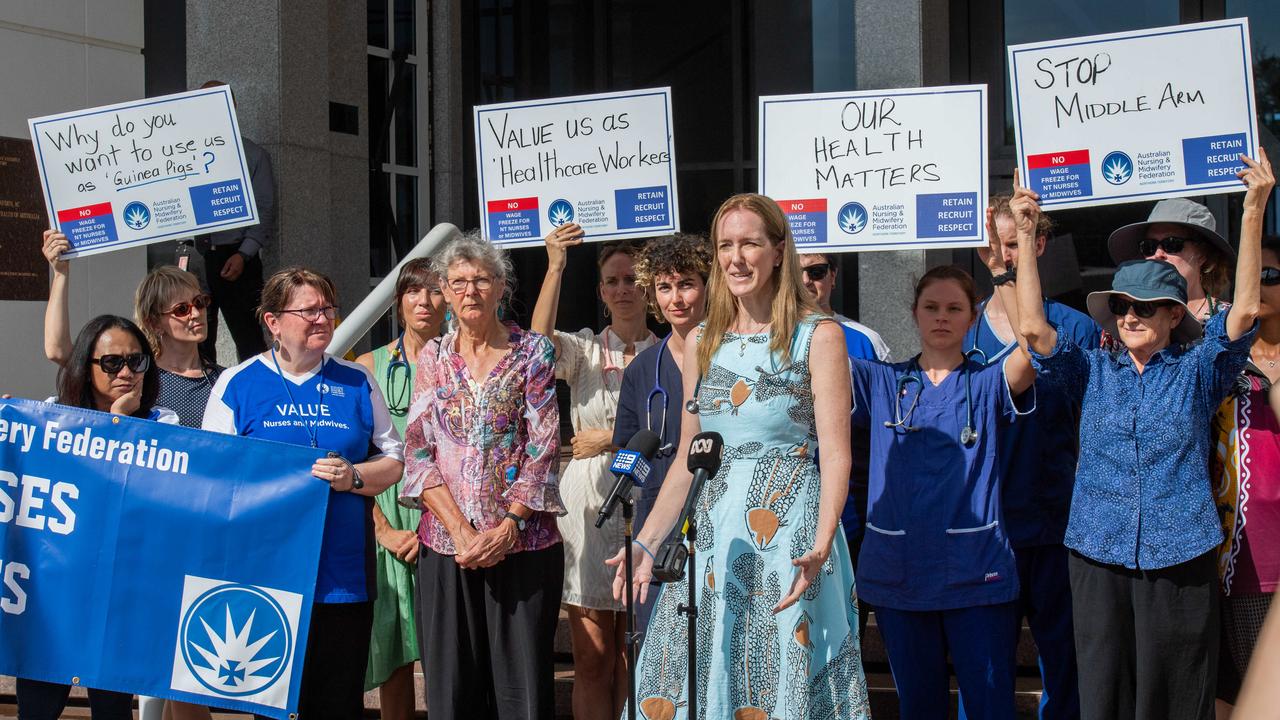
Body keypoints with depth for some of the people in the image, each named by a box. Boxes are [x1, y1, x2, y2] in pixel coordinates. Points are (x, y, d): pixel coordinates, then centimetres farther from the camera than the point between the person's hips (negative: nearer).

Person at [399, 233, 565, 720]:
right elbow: (419, 450, 3)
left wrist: (508, 526, -13)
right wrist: (460, 529, -9)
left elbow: (543, 449, -2)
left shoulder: (533, 352, 3)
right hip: (445, 544, 2)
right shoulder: (433, 358, 9)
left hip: (521, 543, -2)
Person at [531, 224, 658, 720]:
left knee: (634, 656, 4)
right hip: (588, 501, 0)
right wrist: (555, 267, -26)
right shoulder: (583, 348, 7)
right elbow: (540, 340, -16)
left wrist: (611, 440, -6)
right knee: (592, 657, 0)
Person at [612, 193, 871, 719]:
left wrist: (819, 548, -22)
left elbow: (835, 454, -9)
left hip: (790, 536, -5)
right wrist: (645, 544, 7)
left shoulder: (818, 337, -3)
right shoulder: (702, 344, 13)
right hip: (713, 536, 5)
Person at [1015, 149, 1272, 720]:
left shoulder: (1197, 369, 3)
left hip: (1179, 559, -2)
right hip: (1098, 555, 2)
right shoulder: (1094, 371, 8)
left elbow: (1244, 311, -10)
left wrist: (1254, 211, -16)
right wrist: (1025, 239, -6)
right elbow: (1033, 327, -2)